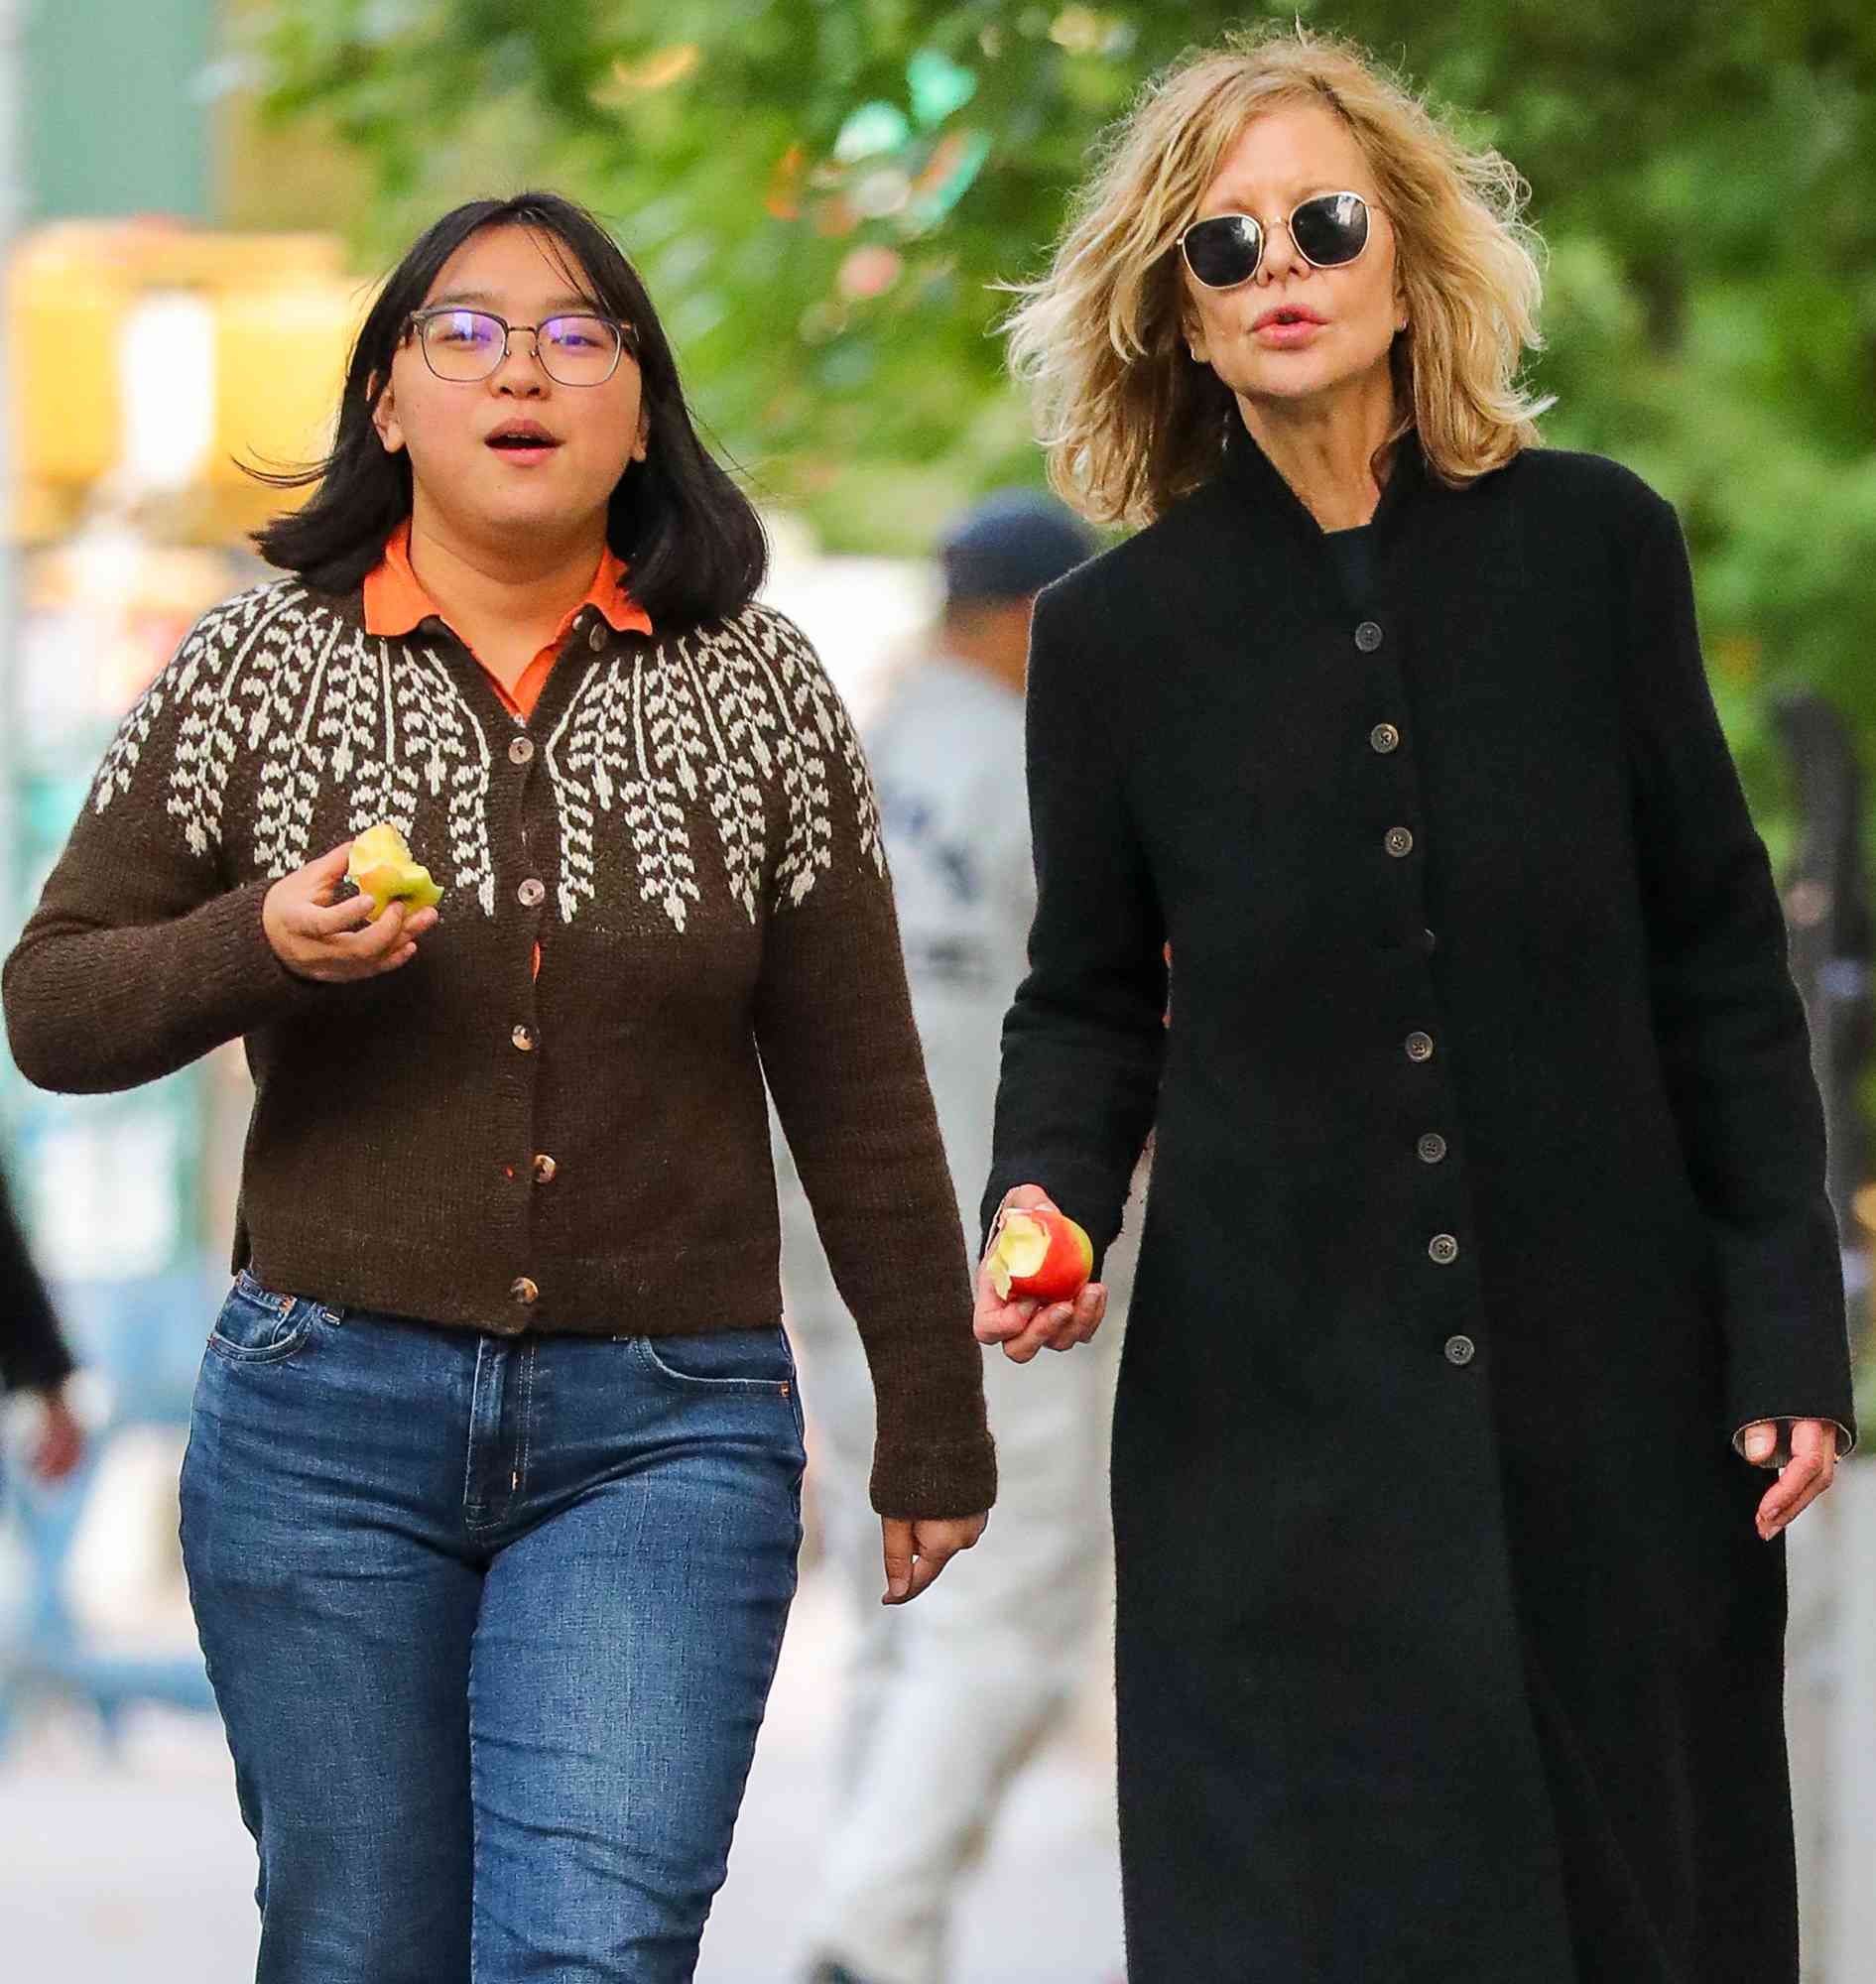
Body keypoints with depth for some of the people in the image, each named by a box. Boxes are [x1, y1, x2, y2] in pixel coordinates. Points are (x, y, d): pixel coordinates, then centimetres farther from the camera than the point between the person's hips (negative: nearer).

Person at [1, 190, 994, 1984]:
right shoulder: (255, 668, 4)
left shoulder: (756, 690, 4)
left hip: (663, 1431, -1)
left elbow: (857, 1095, 8)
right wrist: (262, 945, -15)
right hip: (325, 1416, 1)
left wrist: (931, 1430, 10)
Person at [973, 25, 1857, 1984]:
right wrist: (1046, 1199, -12)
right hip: (1275, 1410, 0)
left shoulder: (1593, 547, 1)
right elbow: (1090, 1002, 9)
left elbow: (1717, 965, 3)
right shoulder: (1117, 632, 1)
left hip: (1609, 1385, 1)